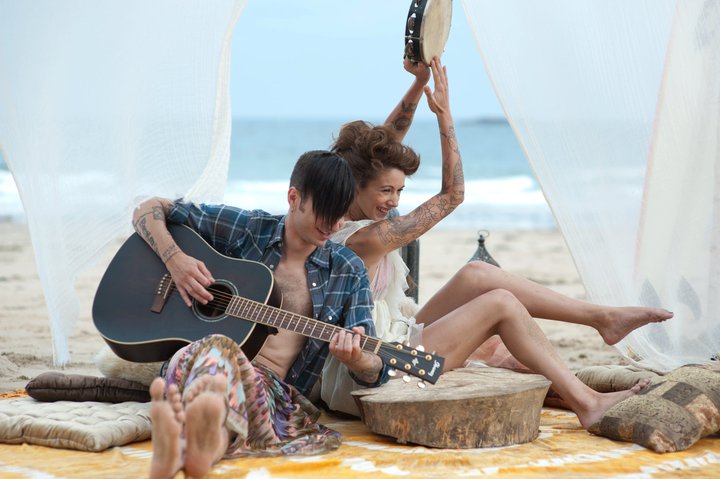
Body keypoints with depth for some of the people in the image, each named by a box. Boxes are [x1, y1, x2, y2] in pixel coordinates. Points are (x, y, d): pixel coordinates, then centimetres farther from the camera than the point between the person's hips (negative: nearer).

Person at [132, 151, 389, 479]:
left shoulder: (348, 273, 13)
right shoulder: (243, 227, 11)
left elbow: (374, 373, 8)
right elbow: (148, 211, 16)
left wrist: (354, 358, -17)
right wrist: (175, 259, -4)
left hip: (273, 389, 0)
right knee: (216, 348, -41)